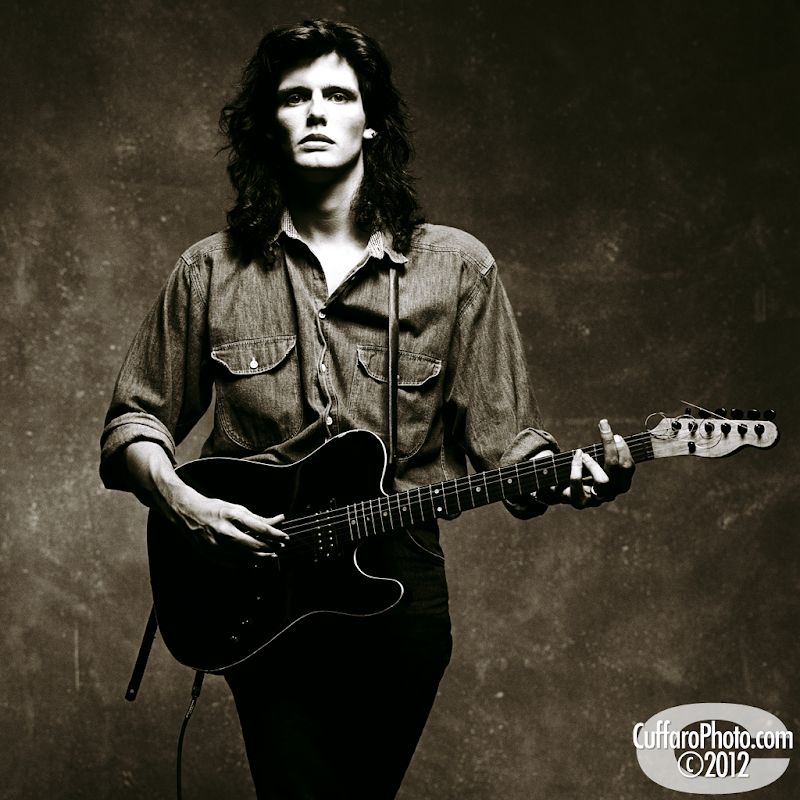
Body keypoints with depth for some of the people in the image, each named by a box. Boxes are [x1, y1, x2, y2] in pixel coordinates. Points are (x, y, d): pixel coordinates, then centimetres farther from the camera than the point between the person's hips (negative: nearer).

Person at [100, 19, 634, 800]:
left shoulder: (456, 267, 1)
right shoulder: (211, 273, 2)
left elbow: (502, 439, -1)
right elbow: (135, 421, 9)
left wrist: (560, 476, -21)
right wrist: (181, 502, -10)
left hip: (399, 587, 1)